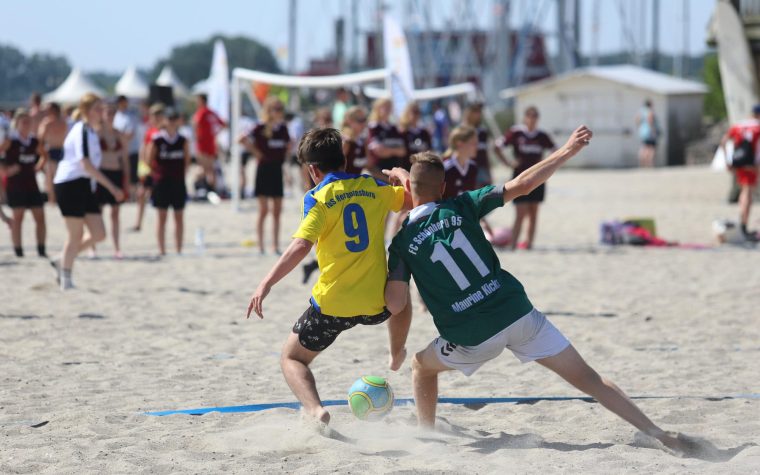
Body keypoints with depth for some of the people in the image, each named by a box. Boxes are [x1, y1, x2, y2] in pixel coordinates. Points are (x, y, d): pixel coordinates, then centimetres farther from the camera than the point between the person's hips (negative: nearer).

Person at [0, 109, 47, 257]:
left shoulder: (34, 142, 8)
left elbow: (44, 154, 26)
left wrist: (39, 166, 10)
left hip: (31, 183, 5)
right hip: (15, 184, -5)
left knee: (40, 216, 0)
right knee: (18, 216, -4)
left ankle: (41, 249, 6)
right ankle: (18, 250, 1)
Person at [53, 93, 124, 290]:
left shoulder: (91, 131, 14)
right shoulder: (82, 131, -15)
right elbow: (86, 164, -23)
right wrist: (112, 187, -24)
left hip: (85, 187, 9)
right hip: (71, 185, -9)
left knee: (99, 234, 3)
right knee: (75, 235, -3)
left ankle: (63, 263, 17)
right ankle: (66, 279, 6)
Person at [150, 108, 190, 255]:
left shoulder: (183, 140, 3)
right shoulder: (157, 140, -5)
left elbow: (187, 160, 10)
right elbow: (151, 160, 0)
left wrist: (181, 173, 3)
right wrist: (158, 174, -1)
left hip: (178, 182, 3)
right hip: (162, 182, -3)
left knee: (179, 217, 5)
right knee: (162, 217, 1)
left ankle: (179, 249, 10)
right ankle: (162, 250, 5)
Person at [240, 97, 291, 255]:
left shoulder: (283, 128, 7)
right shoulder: (260, 129, -10)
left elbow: (288, 144, 24)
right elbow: (244, 140, -19)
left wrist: (285, 156, 8)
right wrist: (257, 153, -13)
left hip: (277, 170, 6)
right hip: (264, 169, -6)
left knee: (277, 211, 7)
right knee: (264, 210, -5)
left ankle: (276, 245, 12)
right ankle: (260, 246, -1)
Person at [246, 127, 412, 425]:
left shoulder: (317, 198, -9)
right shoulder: (373, 187, 4)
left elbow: (301, 246, -22)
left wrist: (266, 284, -22)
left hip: (332, 306, -4)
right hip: (377, 305, 4)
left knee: (292, 359, 14)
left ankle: (315, 410, -13)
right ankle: (397, 351, 54)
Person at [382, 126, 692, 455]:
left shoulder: (402, 243, 1)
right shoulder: (460, 207, 3)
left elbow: (395, 304, -7)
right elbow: (521, 185, -3)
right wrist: (568, 151, 3)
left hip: (473, 340, -1)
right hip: (517, 314, 1)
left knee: (421, 366, 30)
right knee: (588, 378, 4)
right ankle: (656, 434, -5)